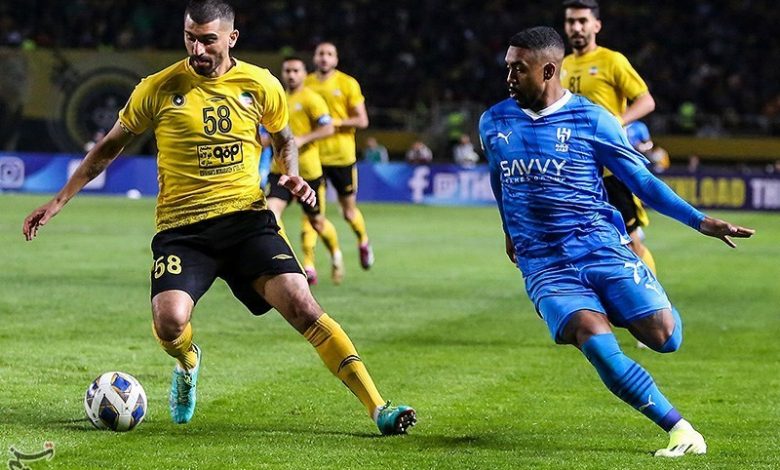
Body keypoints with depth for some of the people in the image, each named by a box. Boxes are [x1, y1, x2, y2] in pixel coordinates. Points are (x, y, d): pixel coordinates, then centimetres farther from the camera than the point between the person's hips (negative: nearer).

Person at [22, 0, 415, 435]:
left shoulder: (261, 85, 3)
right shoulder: (159, 89, -1)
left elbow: (285, 139, 23)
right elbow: (110, 146, 13)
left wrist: (292, 175, 1)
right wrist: (60, 200, 12)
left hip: (247, 217, 1)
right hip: (181, 227, -1)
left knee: (301, 304, -18)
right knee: (170, 322, -24)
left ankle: (378, 408, -15)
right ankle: (188, 362, 16)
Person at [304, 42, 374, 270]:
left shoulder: (348, 84, -2)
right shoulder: (306, 84, 4)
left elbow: (362, 121, -3)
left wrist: (334, 122, -17)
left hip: (341, 156, -1)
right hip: (312, 155, 1)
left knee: (349, 210, 10)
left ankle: (364, 242, 40)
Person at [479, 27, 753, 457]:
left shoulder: (590, 119, -2)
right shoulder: (493, 123, 9)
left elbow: (642, 181, 1)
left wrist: (699, 221, -9)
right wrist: (510, 231, 40)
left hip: (601, 245, -1)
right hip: (543, 264, 1)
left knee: (663, 338, -17)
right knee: (597, 345, -26)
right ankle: (679, 430, -18)